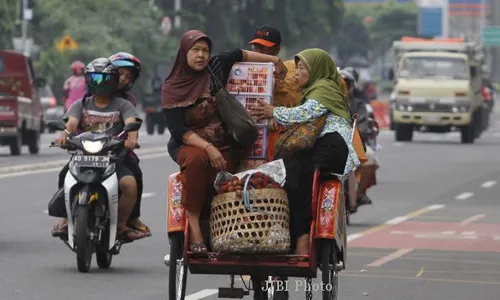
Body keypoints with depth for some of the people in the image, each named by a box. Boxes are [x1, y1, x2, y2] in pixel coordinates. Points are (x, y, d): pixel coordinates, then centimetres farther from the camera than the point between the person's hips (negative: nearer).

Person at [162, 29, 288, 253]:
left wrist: (273, 60, 23)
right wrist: (207, 147, -22)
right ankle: (194, 229, -35)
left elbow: (241, 55, 26)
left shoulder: (216, 68, 6)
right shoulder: (171, 88, -1)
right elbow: (178, 130, -9)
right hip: (188, 145, -2)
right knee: (197, 159, -37)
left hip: (223, 145, 3)